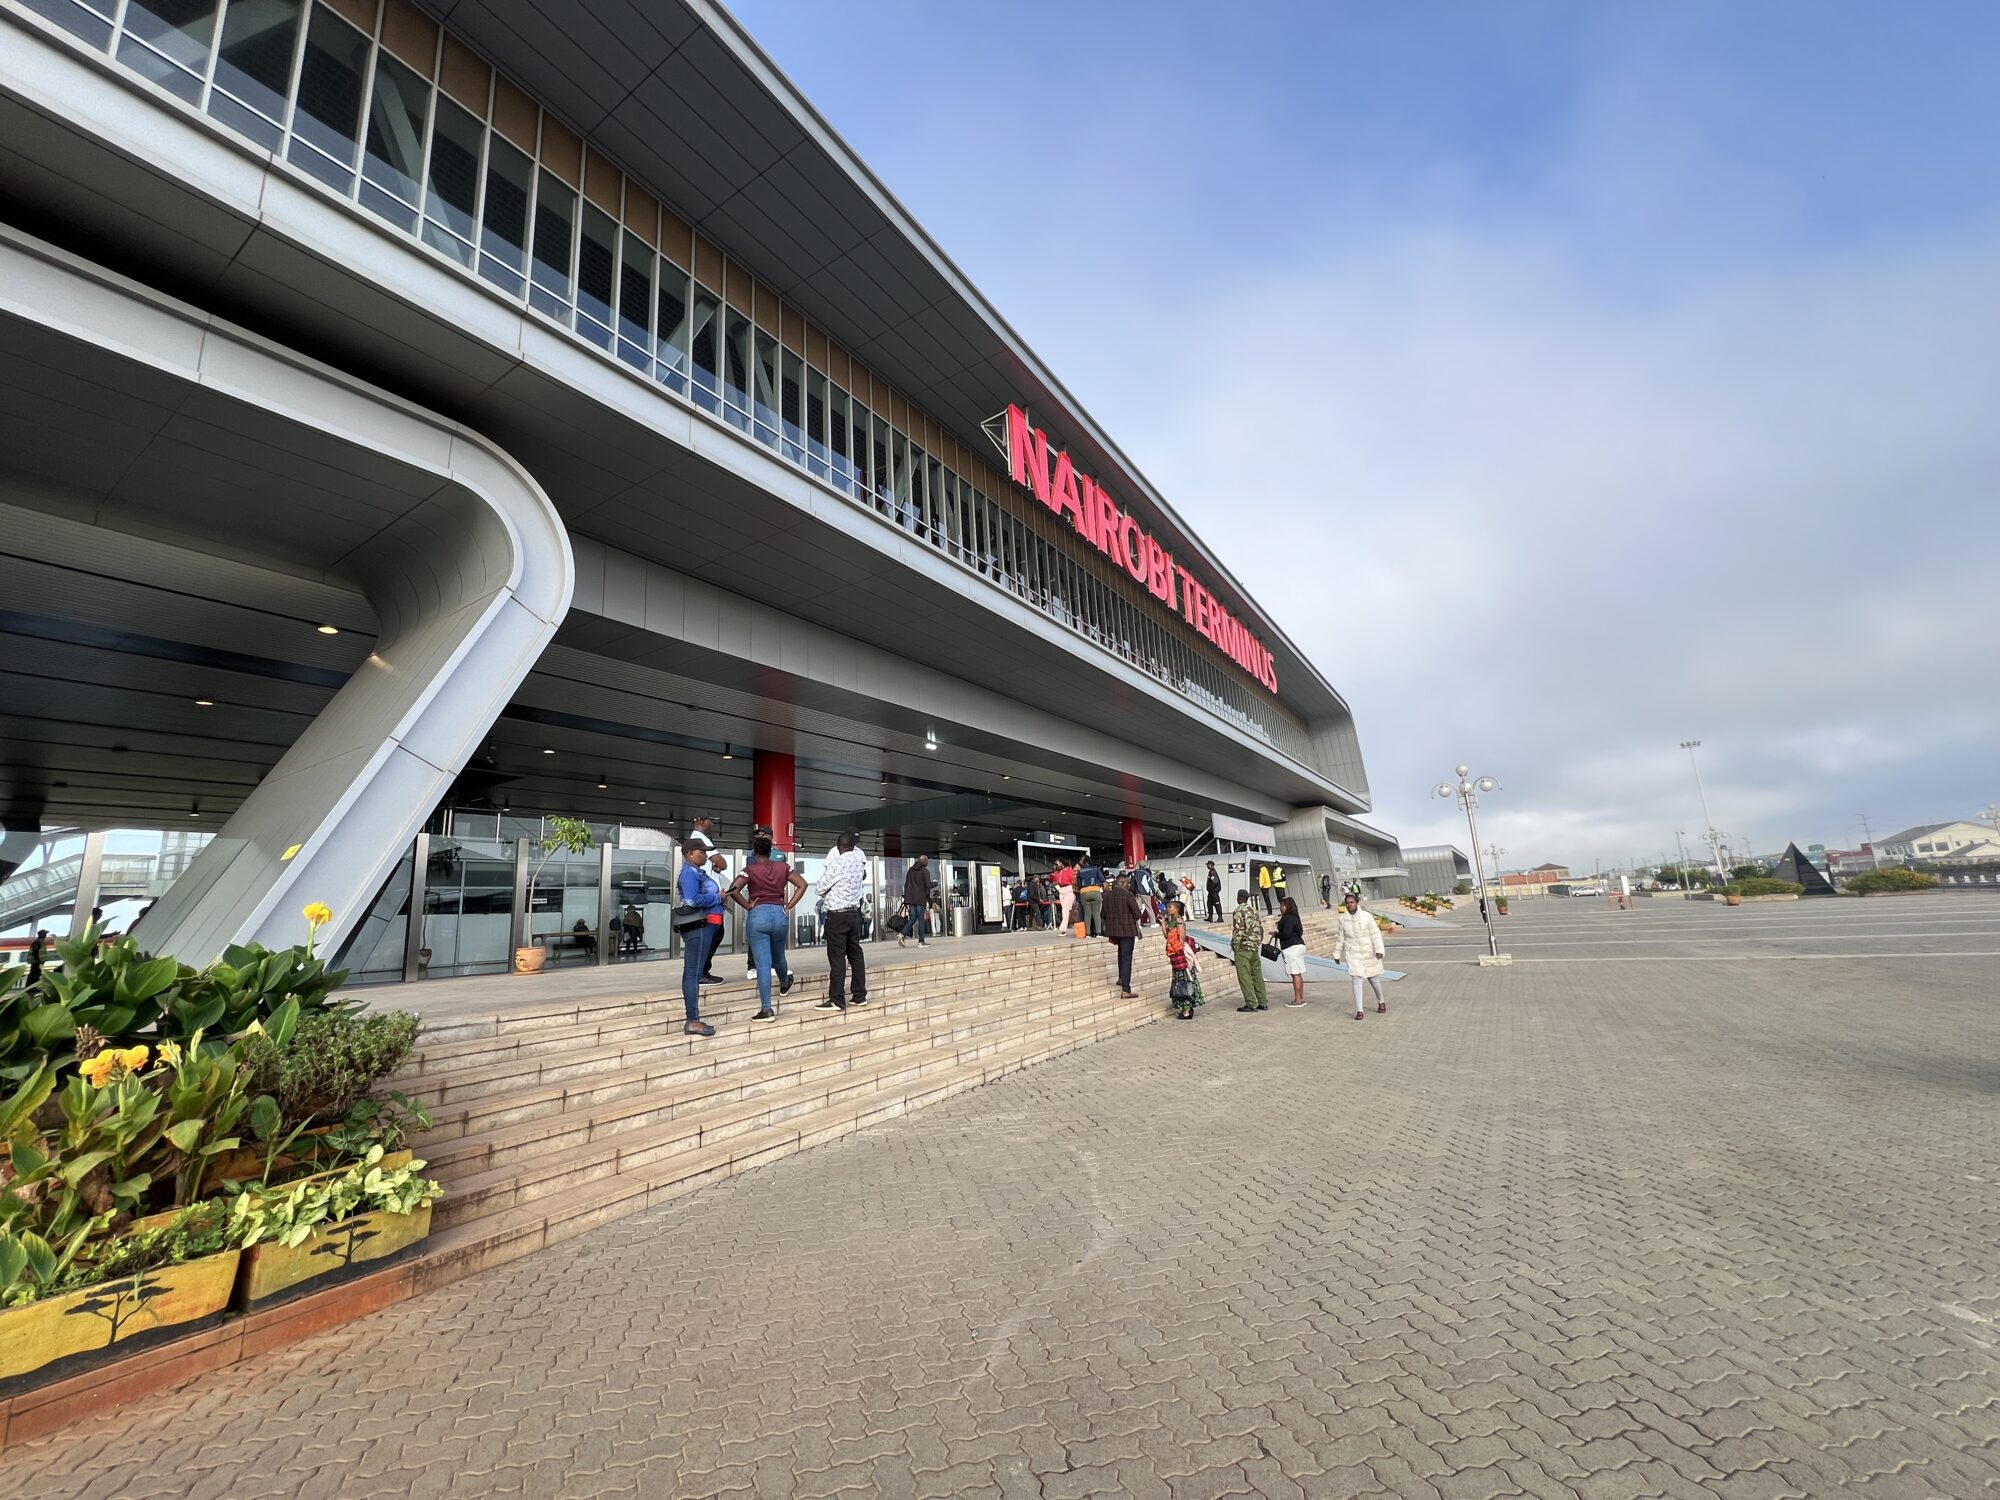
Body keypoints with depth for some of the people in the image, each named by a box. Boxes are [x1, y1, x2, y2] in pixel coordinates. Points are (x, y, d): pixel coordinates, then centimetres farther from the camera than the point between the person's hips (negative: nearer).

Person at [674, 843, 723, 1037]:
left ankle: (693, 1019, 17)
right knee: (693, 973, -8)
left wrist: (719, 897, 1)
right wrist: (718, 898, -13)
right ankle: (693, 1021, -6)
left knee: (695, 972, 11)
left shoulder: (698, 872, 18)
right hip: (698, 926, -10)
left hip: (706, 926, 10)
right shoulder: (689, 872, -12)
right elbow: (693, 899, -24)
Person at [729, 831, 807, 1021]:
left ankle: (766, 1009, -7)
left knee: (763, 964, -4)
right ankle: (784, 985, 54)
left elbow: (733, 889, -16)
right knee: (778, 956, 28)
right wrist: (789, 906, 7)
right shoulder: (783, 867, 7)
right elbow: (802, 884, 6)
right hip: (780, 914, 4)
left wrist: (747, 906, -5)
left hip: (758, 915, -4)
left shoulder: (750, 869, -3)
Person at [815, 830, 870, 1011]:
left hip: (837, 915, -7)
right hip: (854, 913, 7)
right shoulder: (859, 860, 4)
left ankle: (837, 1001, -3)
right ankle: (860, 996, 16)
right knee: (855, 954, 12)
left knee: (837, 957, -4)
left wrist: (826, 897, 16)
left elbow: (821, 888, -7)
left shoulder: (836, 863, -15)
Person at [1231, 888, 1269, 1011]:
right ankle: (1263, 1002, 15)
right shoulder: (1254, 910, 11)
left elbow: (1238, 931, -18)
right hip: (1254, 948, 8)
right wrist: (1258, 943, 19)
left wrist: (1235, 946, -9)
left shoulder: (1239, 911, -12)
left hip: (1243, 949, -8)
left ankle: (1251, 1004, -2)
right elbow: (1261, 929, 12)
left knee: (1245, 977, -2)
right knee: (1257, 976, 12)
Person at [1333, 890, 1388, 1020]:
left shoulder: (1367, 916, -9)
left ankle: (1381, 1002, 41)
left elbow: (1375, 934, -10)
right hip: (1353, 955, 1)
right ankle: (1359, 1010, -3)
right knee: (1357, 981, -7)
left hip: (1369, 953, -1)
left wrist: (1379, 950, -19)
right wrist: (1337, 954, 12)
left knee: (1374, 979, 14)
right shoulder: (1343, 919, -1)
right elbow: (1340, 938, 8)